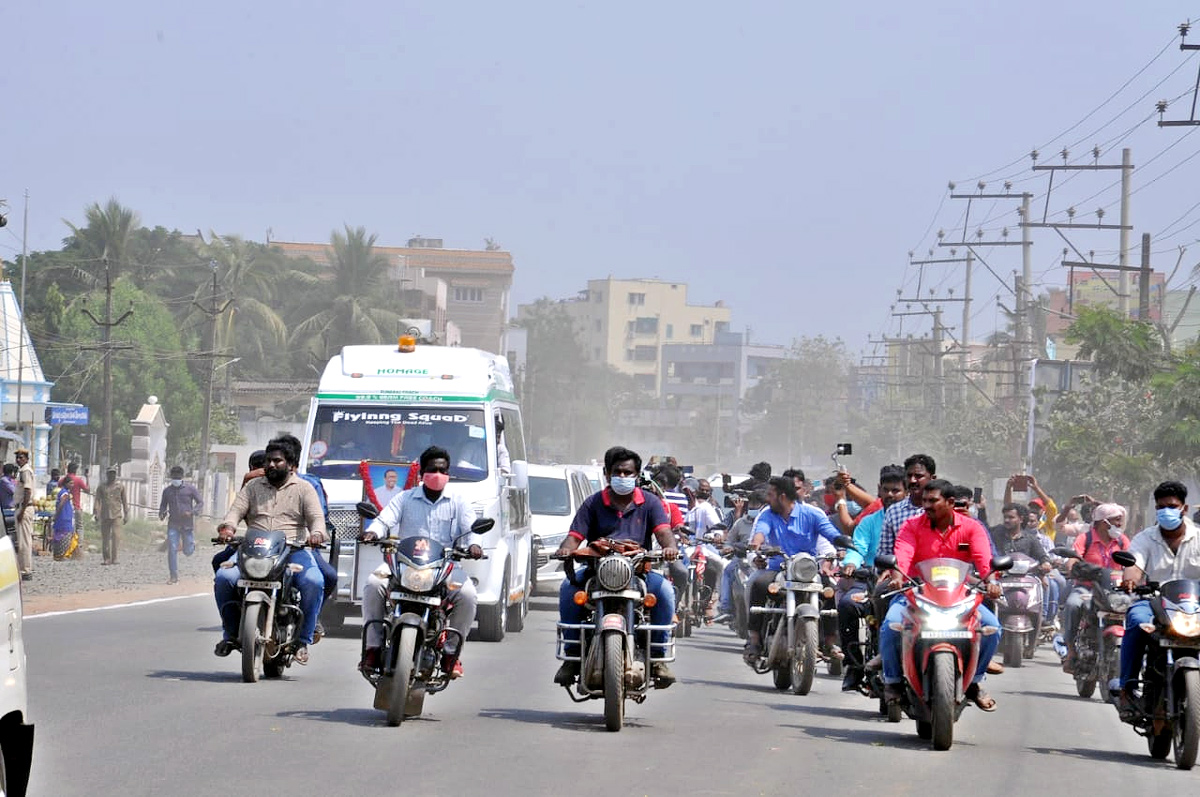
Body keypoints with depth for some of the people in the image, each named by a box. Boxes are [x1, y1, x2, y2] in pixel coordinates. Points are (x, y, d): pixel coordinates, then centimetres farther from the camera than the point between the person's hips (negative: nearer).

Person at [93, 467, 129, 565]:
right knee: (105, 538, 2)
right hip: (105, 516, 1)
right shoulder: (101, 487, 10)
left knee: (116, 537, -14)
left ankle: (114, 559, -14)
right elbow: (97, 500, 5)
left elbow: (124, 501, 15)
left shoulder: (120, 486, 11)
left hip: (117, 516, -1)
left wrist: (126, 515, 12)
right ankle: (106, 559, 10)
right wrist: (96, 513, -8)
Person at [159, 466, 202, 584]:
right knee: (172, 550, -9)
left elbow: (200, 502, 2)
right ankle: (174, 577, -6)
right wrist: (161, 514, -5)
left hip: (187, 524, -2)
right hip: (173, 525, 2)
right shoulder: (167, 491, 6)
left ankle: (192, 543, 43)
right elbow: (163, 505, 17)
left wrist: (191, 512, -16)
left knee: (188, 552, 5)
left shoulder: (190, 489, -2)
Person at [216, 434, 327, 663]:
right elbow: (237, 509, 8)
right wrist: (228, 526, -16)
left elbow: (316, 517, 1)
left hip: (294, 550, -2)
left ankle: (302, 640, -18)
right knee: (223, 577, -24)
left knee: (314, 582, -32)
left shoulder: (304, 489, 13)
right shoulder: (253, 486, 20)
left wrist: (317, 533, -23)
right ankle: (231, 634, -6)